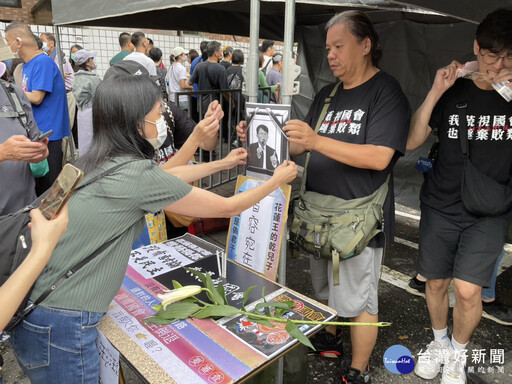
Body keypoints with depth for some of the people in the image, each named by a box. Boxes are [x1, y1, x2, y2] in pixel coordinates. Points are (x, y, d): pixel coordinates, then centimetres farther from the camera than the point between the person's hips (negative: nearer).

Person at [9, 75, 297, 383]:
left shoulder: (98, 162, 1)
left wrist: (222, 164, 26)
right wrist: (277, 181, 5)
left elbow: (164, 178, 17)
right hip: (62, 329, -7)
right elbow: (228, 208, -12)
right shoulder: (137, 174, -23)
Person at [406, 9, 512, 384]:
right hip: (440, 207, 1)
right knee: (436, 282, 10)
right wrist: (435, 92, -17)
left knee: (467, 290, -8)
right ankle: (439, 342, 38)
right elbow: (411, 141, -7)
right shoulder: (454, 92, 0)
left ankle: (457, 353, 23)